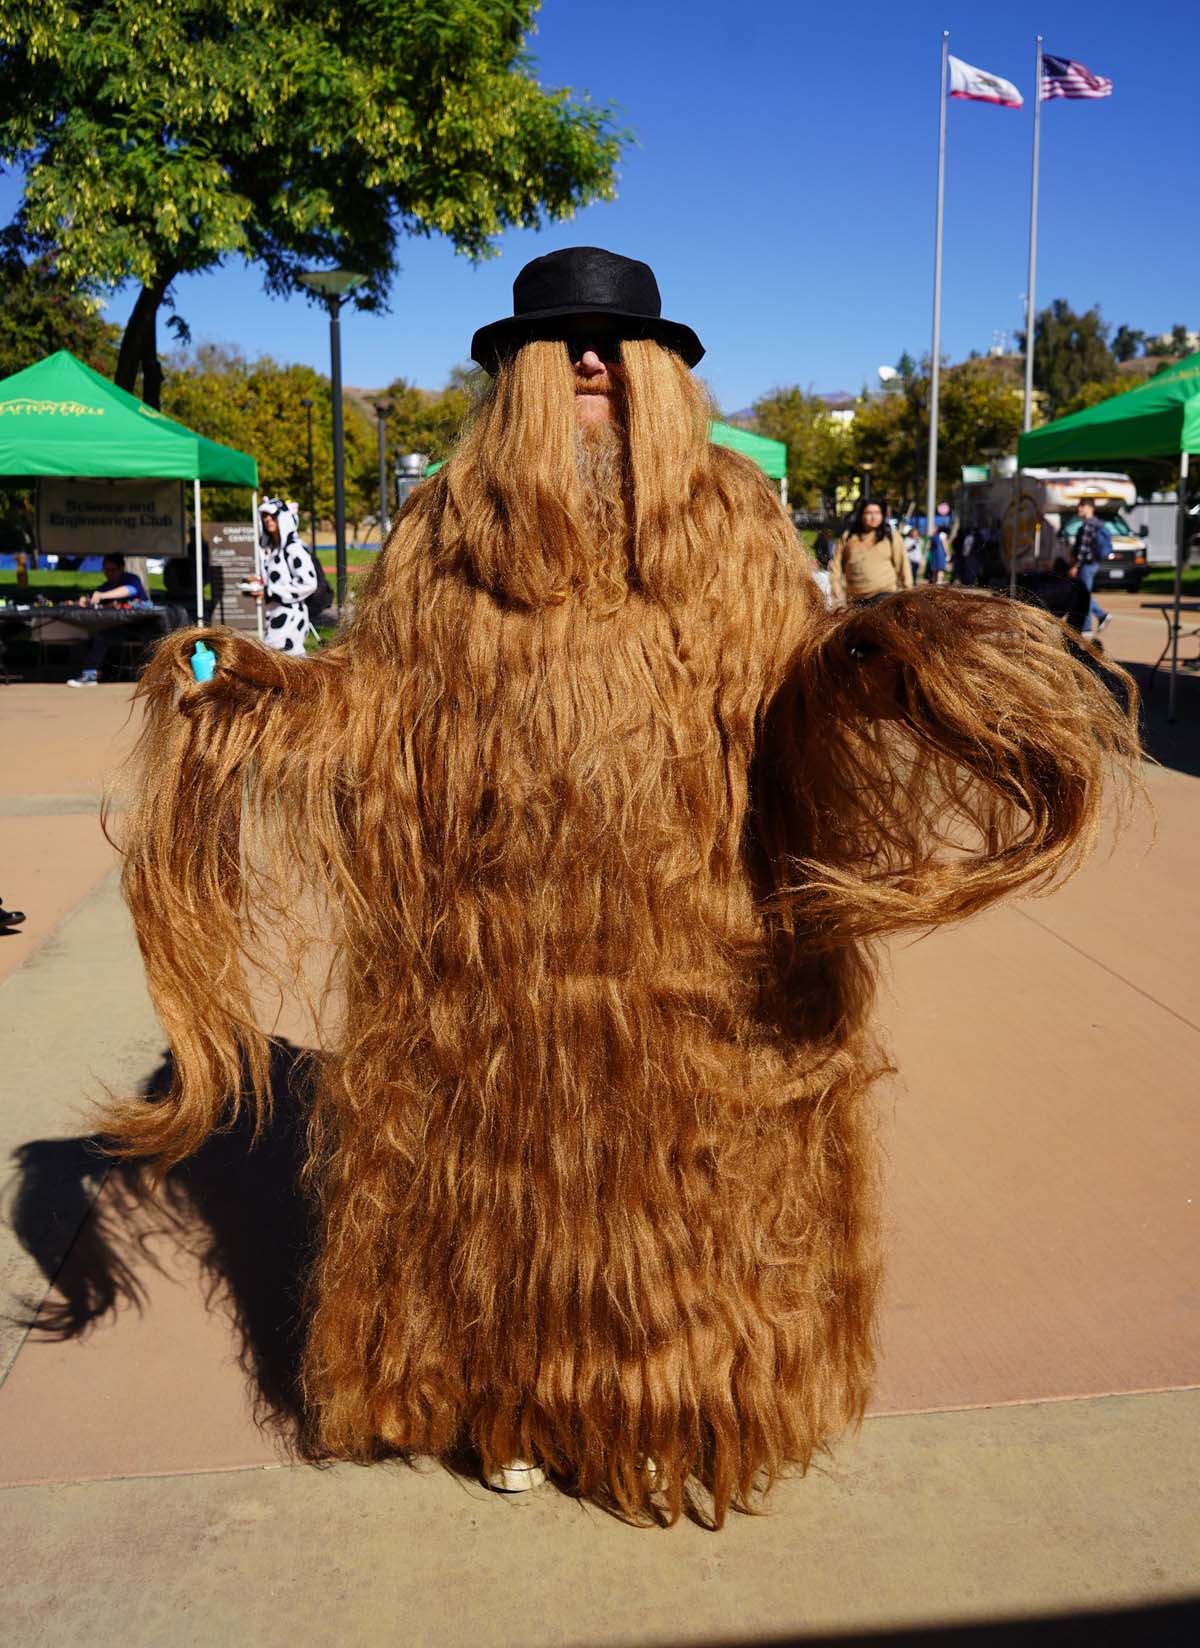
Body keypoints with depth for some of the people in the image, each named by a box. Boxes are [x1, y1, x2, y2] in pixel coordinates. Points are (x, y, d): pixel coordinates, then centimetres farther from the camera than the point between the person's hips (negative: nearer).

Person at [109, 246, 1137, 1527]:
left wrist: (895, 654, -19)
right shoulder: (447, 533, 2)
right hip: (499, 958, 1)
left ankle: (680, 1420, 34)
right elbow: (365, 695, 4)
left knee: (682, 1184, 10)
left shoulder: (731, 521, 2)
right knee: (507, 1173, 13)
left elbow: (804, 676, 0)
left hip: (686, 956, 0)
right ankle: (515, 1403, 38)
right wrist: (235, 691, -9)